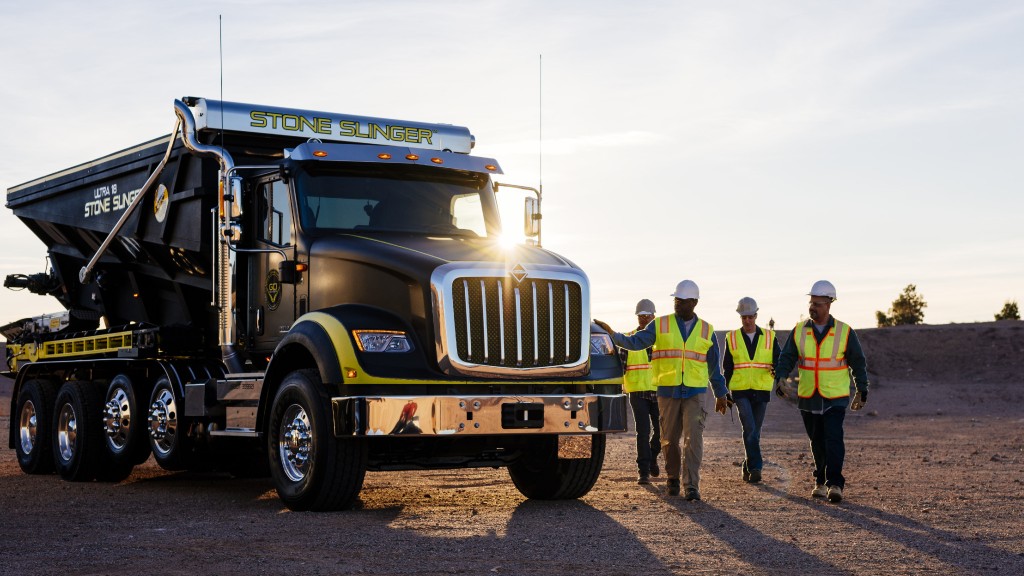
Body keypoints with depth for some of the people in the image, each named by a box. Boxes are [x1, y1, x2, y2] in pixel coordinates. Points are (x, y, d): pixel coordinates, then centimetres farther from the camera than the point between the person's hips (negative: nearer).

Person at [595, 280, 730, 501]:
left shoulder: (706, 330, 9)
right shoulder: (661, 325, 5)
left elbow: (714, 366, 16)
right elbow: (635, 342, -6)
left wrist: (721, 394, 19)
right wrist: (612, 334, -21)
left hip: (695, 393, 0)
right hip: (667, 391, 1)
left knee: (693, 437, -12)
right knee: (669, 439, 7)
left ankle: (692, 485, -12)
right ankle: (673, 479, 25)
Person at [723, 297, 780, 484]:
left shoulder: (769, 337, 6)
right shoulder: (732, 338, 6)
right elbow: (727, 367, 9)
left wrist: (776, 370, -22)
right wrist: (725, 392, 6)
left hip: (761, 391, 2)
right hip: (740, 391, -2)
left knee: (755, 431, 8)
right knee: (749, 429, -16)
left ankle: (748, 467, 21)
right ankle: (755, 467, -17)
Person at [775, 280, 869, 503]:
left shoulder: (845, 332, -3)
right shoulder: (799, 331, 3)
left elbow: (858, 362, 4)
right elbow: (787, 358, 1)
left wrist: (861, 391, 1)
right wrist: (780, 378, -17)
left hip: (835, 398, -3)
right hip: (808, 399, 3)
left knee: (833, 439, -15)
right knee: (817, 442, 10)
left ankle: (835, 484, -16)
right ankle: (821, 481, 23)